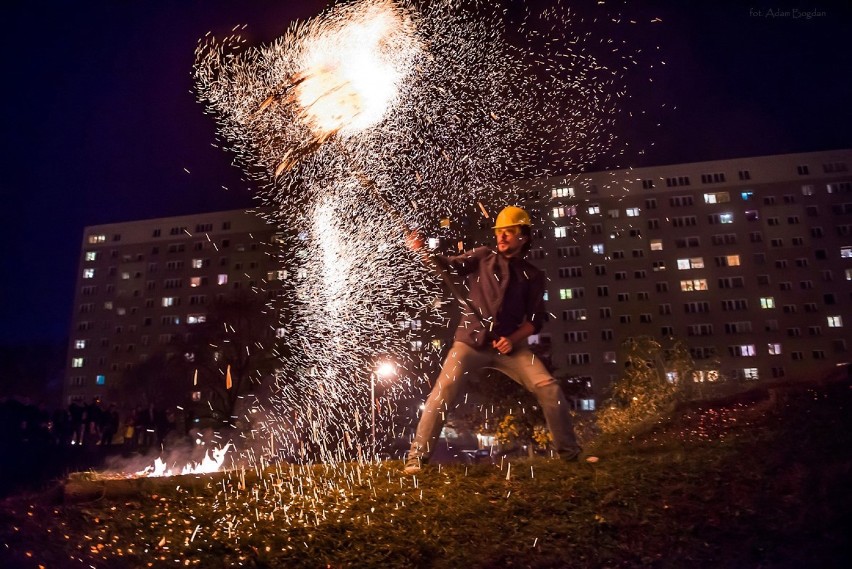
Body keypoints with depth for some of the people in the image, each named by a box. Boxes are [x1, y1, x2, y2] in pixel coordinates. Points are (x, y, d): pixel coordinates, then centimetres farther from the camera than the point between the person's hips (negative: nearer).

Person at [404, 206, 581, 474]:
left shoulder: (533, 275, 10)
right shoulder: (482, 256, 8)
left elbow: (536, 319, 8)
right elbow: (450, 264, -4)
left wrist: (513, 339, -10)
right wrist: (422, 251, -23)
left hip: (510, 344, 2)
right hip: (471, 340, -1)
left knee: (549, 388, -9)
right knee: (442, 392, -14)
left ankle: (570, 452, 9)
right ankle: (417, 456, -2)